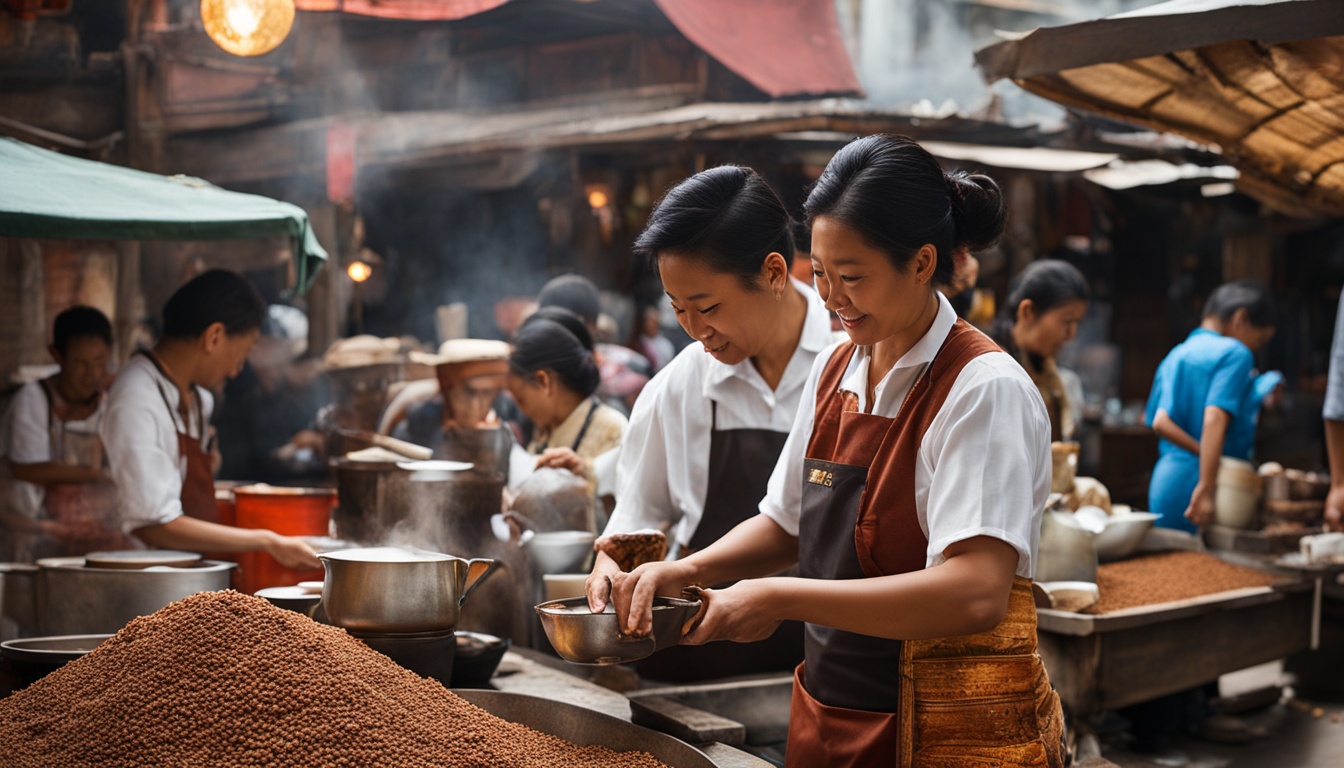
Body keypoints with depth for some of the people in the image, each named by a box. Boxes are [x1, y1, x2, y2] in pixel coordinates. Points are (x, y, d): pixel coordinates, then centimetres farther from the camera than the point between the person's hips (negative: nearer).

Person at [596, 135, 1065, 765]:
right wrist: (687, 571, -2)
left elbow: (975, 591, -29)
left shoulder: (985, 388, -18)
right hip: (830, 715, 7)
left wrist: (782, 598, -26)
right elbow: (787, 524, 17)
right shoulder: (834, 371, 5)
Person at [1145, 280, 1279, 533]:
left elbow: (1160, 422, 4)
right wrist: (1206, 489, -23)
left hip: (1165, 481, 8)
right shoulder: (1235, 353, -6)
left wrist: (1205, 454, -4)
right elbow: (1214, 419, -19)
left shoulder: (1174, 357, 15)